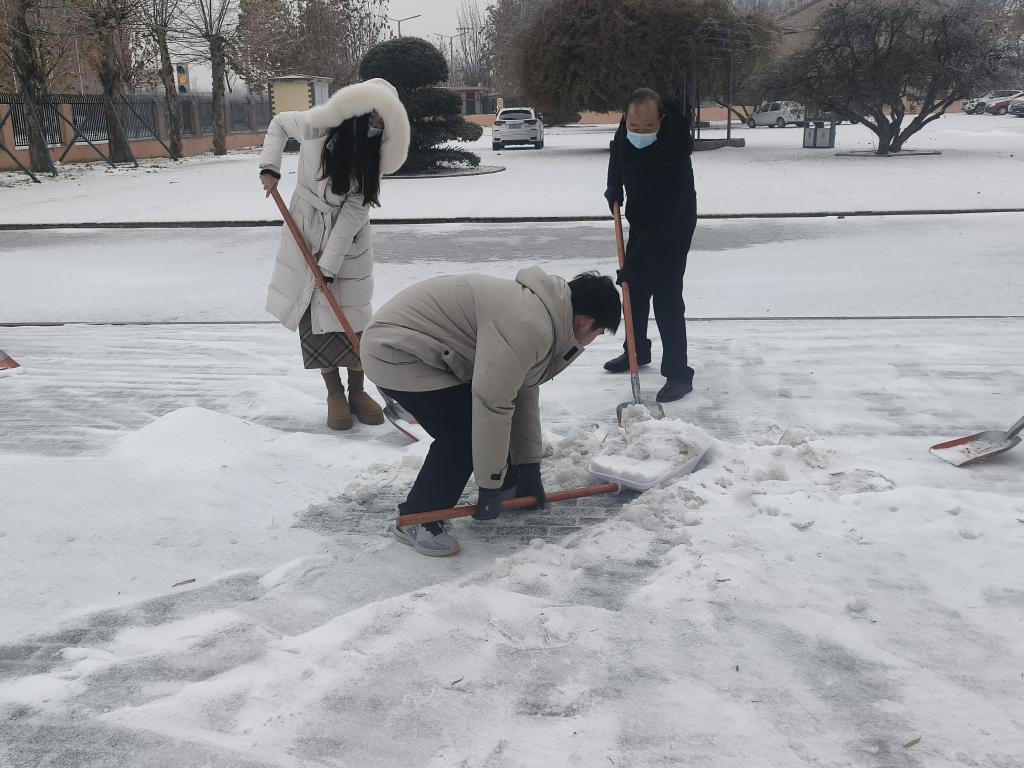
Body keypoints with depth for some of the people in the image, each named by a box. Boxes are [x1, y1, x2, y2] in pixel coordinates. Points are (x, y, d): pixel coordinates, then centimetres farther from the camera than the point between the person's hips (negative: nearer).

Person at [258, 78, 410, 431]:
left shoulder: (374, 155, -16)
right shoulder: (315, 126, -18)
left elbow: (354, 211, -18)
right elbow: (278, 123, 5)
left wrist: (329, 264, -20)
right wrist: (269, 167, -8)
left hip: (348, 241, 0)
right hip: (306, 235, 0)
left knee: (353, 317, -1)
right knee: (315, 315, 1)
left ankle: (357, 391, 16)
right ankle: (334, 393, 14)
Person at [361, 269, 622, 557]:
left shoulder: (542, 312, 7)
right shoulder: (528, 327, -27)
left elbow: (523, 393, 13)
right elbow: (492, 404, -28)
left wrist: (530, 469, 15)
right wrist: (489, 488, -18)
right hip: (395, 350, -10)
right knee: (464, 433, -16)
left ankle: (508, 484, 36)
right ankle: (415, 520, -2)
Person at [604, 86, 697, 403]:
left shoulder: (674, 151, -36)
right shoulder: (625, 132, -15)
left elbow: (666, 219, -37)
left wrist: (635, 261, -38)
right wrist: (614, 188, 0)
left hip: (673, 226, -7)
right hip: (641, 219, 7)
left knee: (667, 297, -12)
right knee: (635, 288, 16)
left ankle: (678, 374, -6)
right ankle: (637, 350, 34)